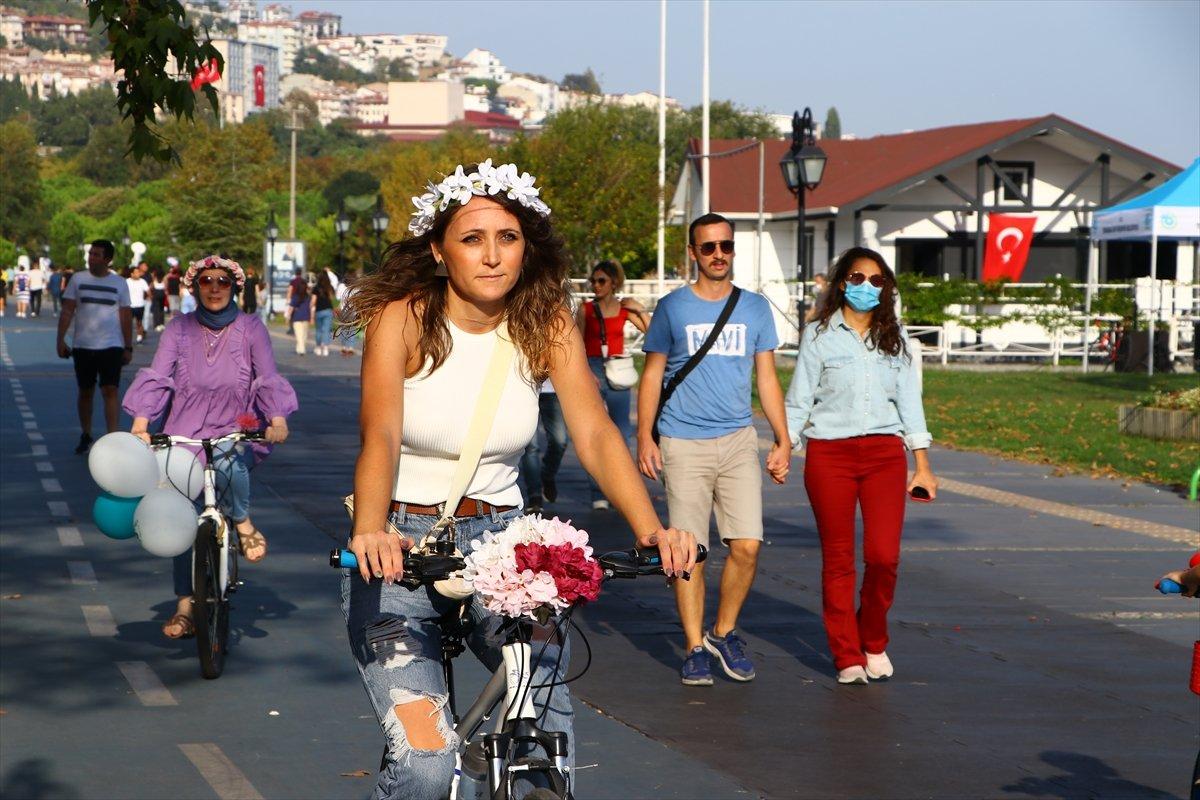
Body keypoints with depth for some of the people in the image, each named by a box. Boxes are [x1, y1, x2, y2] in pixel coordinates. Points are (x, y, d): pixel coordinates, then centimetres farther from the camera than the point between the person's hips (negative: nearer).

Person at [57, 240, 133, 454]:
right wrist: (61, 339, -4)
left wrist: (128, 347, 3)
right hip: (82, 346, 2)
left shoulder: (119, 283, 3)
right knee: (85, 392, 11)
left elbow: (126, 317, 6)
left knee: (110, 390, -11)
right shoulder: (78, 280, 4)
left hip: (111, 346, -2)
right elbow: (67, 311, 4)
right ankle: (85, 435, 25)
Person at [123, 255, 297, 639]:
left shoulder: (250, 328, 4)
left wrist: (277, 419, -22)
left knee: (228, 462, -37)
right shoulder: (179, 329, 5)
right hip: (185, 435, 2)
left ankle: (243, 523, -9)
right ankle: (185, 607, 7)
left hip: (236, 433, -2)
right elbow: (157, 376, -4)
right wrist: (141, 423, -20)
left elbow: (268, 377, -4)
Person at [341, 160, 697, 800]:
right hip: (400, 545, -3)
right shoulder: (403, 319, -11)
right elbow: (379, 436, -24)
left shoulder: (547, 324, -2)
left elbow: (595, 434, -13)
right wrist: (370, 532, -44)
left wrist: (649, 527, -30)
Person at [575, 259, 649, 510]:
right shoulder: (585, 309, 2)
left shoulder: (624, 308, 6)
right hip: (592, 370, -2)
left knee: (622, 433, 3)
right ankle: (597, 495, -1)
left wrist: (640, 310, -7)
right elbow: (577, 346, -1)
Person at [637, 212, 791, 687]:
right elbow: (652, 376, 8)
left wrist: (783, 441, 7)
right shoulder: (673, 307, 5)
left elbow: (767, 379, 14)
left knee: (747, 545, -6)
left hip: (738, 440, 2)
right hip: (683, 443, -2)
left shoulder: (755, 308, 10)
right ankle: (695, 648, 8)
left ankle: (724, 632, 13)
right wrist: (644, 438, -1)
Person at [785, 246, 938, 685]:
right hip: (830, 454, -1)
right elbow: (799, 398, 6)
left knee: (883, 555, -10)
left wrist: (923, 466, 11)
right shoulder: (819, 335, 5)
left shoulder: (894, 337, 12)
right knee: (838, 559, 1)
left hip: (885, 452, 1)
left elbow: (909, 401, 14)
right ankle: (847, 657, 11)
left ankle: (874, 643, 13)